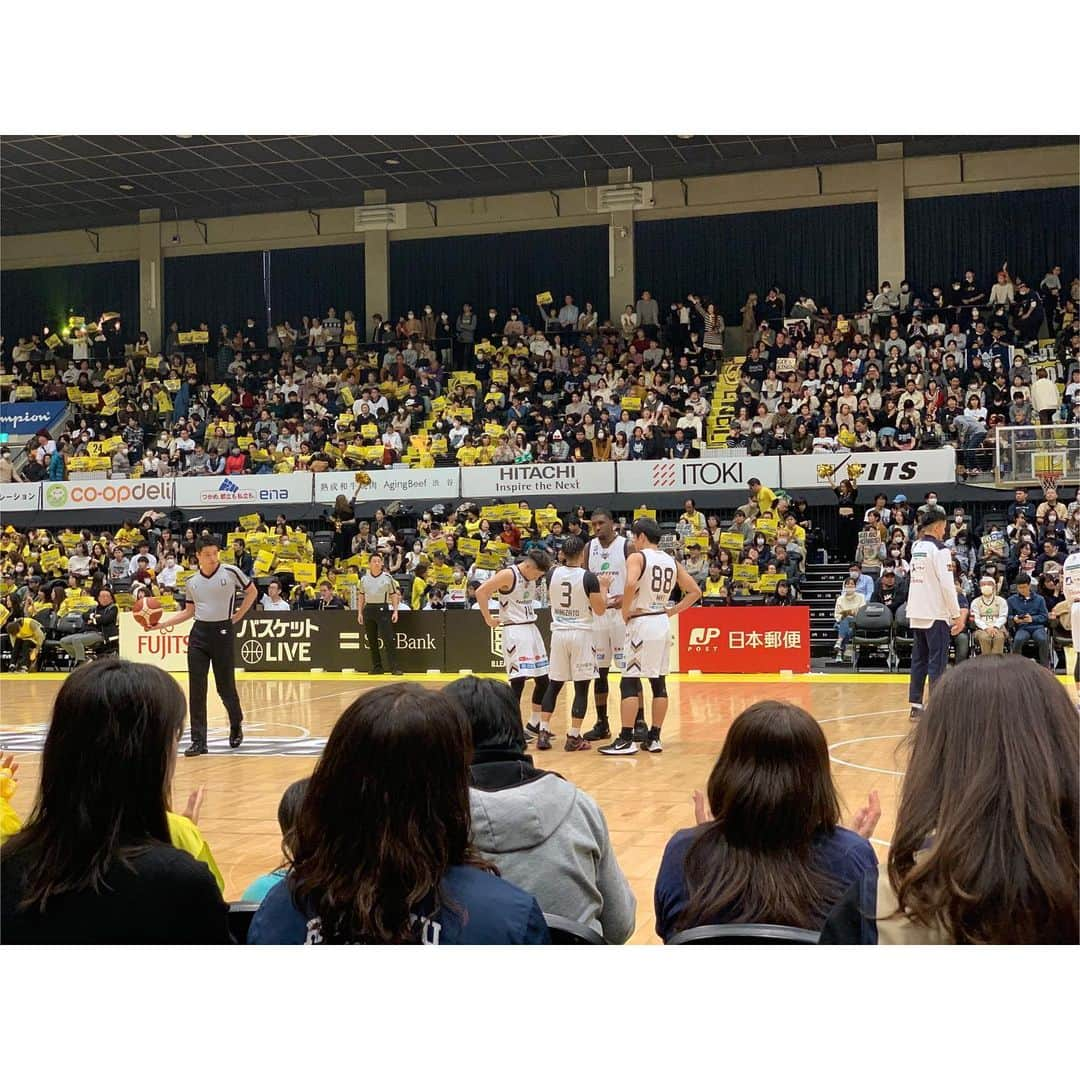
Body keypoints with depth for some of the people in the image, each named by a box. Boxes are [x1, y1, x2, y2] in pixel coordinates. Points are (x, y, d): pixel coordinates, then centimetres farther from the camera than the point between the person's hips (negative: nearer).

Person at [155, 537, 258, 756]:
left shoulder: (231, 572, -4)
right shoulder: (191, 582, 7)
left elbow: (252, 591, 8)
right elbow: (189, 612, 15)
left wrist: (238, 615, 1)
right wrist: (163, 623, 5)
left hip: (223, 632, -3)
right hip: (199, 633, 3)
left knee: (225, 687, 3)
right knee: (196, 689, -2)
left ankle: (236, 724, 32)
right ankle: (198, 741, 2)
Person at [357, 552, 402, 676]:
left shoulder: (387, 578, 1)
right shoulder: (364, 579, 9)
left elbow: (394, 595, 3)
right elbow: (361, 596, 14)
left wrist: (395, 611, -5)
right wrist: (359, 613, 8)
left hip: (383, 609, -4)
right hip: (369, 609, 4)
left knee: (388, 639, -11)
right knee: (372, 641, 6)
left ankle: (395, 667, -12)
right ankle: (377, 667, 14)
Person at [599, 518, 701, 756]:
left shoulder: (637, 557, -8)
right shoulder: (672, 561, 12)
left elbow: (631, 584, -27)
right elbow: (695, 592, 13)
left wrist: (625, 612, -14)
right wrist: (672, 611, 12)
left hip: (642, 622, -7)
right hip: (663, 623, 7)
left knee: (630, 682, -3)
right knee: (659, 683, 10)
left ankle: (626, 740, -5)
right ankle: (654, 738, 13)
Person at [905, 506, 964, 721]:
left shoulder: (916, 547, 10)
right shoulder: (939, 549, -12)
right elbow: (946, 584, -16)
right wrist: (957, 615, -12)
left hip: (916, 614, 7)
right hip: (936, 614, -7)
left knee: (919, 660, 11)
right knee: (937, 663, -3)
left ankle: (916, 706, 13)